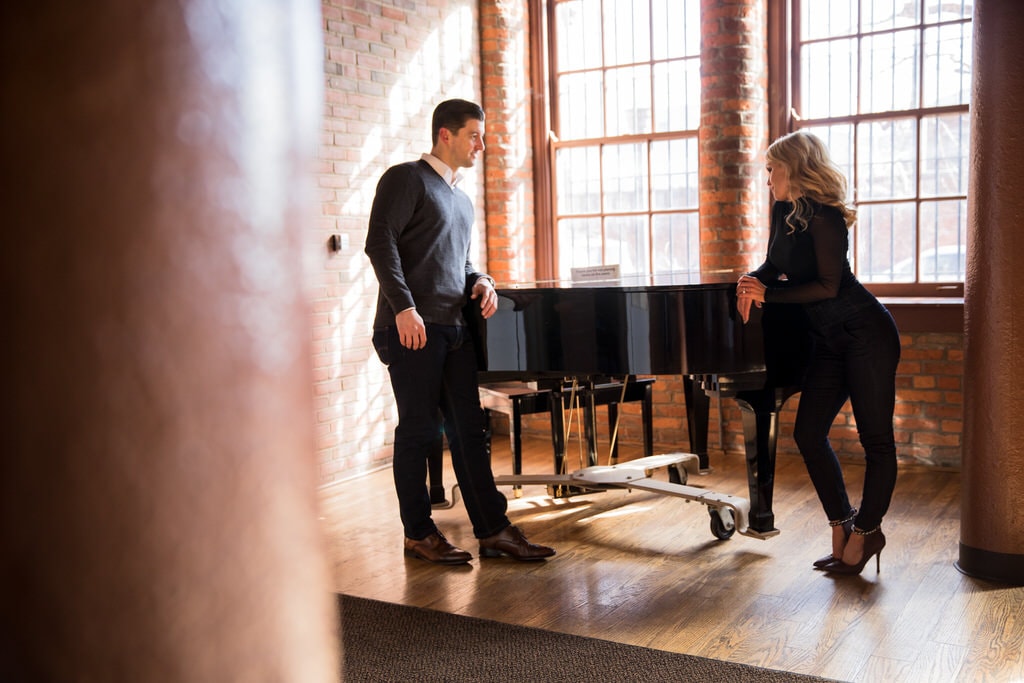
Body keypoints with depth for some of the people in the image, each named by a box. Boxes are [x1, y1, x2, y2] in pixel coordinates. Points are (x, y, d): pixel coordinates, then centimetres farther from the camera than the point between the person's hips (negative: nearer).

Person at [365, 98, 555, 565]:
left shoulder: (461, 201, 22)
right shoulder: (406, 179, -2)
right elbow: (380, 242, -13)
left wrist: (479, 282, 7)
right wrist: (404, 306, -22)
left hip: (453, 328, 8)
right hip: (412, 328, -8)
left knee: (468, 429, 8)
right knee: (418, 430, -1)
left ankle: (493, 530, 13)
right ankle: (418, 534, 12)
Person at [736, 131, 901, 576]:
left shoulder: (822, 217, -18)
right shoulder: (784, 211, 8)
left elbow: (827, 286, -20)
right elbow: (775, 267, 13)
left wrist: (766, 295, -16)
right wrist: (753, 282, -9)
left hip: (866, 337, -9)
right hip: (829, 340, 9)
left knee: (875, 438, -1)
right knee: (809, 434, 3)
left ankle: (866, 532, 11)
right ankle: (842, 528, 14)